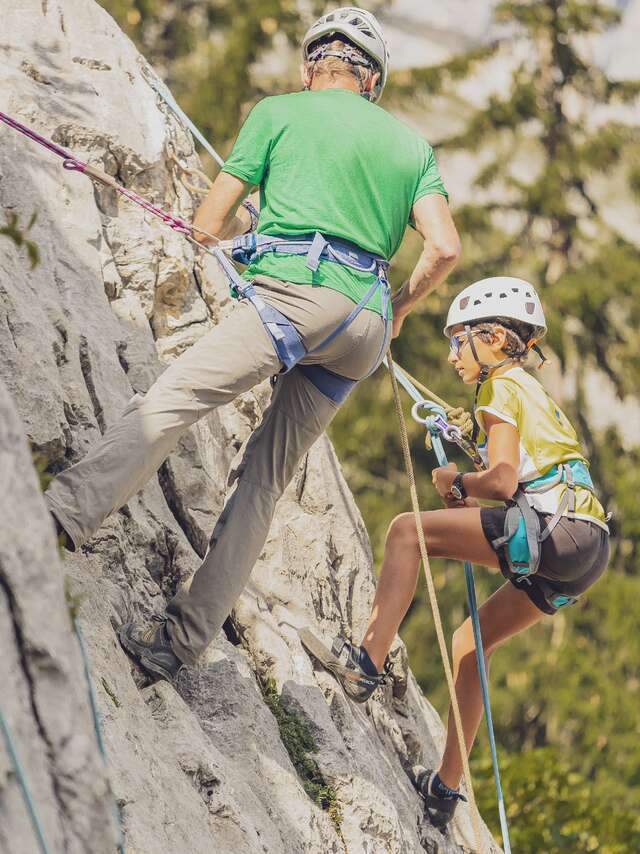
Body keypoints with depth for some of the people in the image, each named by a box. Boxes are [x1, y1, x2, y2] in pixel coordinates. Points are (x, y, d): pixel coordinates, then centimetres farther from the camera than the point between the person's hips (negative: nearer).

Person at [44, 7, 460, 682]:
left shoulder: (279, 112, 14)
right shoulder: (410, 142, 24)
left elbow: (207, 228, 12)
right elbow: (444, 249, 11)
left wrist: (245, 229, 35)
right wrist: (398, 310, 29)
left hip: (294, 292, -5)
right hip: (364, 327, 5)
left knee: (167, 401, -17)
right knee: (265, 477, 4)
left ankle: (70, 508, -37)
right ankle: (182, 637, -1)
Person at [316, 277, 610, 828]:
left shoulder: (501, 388, 1)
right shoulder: (533, 391, 29)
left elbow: (503, 482, -11)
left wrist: (455, 482, 7)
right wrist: (470, 498, 19)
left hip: (553, 529, -9)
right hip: (587, 547, 9)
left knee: (407, 530, -8)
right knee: (471, 642, 19)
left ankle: (368, 663, -18)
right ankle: (447, 787, 22)